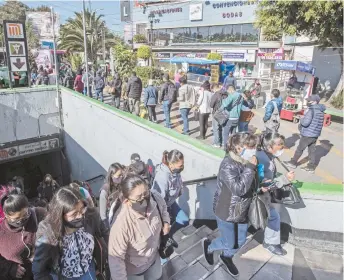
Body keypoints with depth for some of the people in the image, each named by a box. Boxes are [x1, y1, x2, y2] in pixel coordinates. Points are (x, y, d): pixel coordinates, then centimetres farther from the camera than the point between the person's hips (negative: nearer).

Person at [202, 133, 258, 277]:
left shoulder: (247, 161, -4)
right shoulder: (228, 165, -28)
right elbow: (239, 189, -38)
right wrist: (250, 167, -33)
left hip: (242, 211, 7)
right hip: (226, 212, -7)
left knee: (241, 241, 21)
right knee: (229, 243, 10)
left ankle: (227, 257, 52)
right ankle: (209, 245, 41)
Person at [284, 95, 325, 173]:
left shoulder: (311, 110, -19)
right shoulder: (321, 111, 9)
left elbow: (305, 122, -25)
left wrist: (301, 119, -4)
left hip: (308, 134, -8)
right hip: (315, 134, 8)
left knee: (300, 149, 6)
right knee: (312, 150, 12)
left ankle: (293, 163, 19)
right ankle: (311, 167, 17)